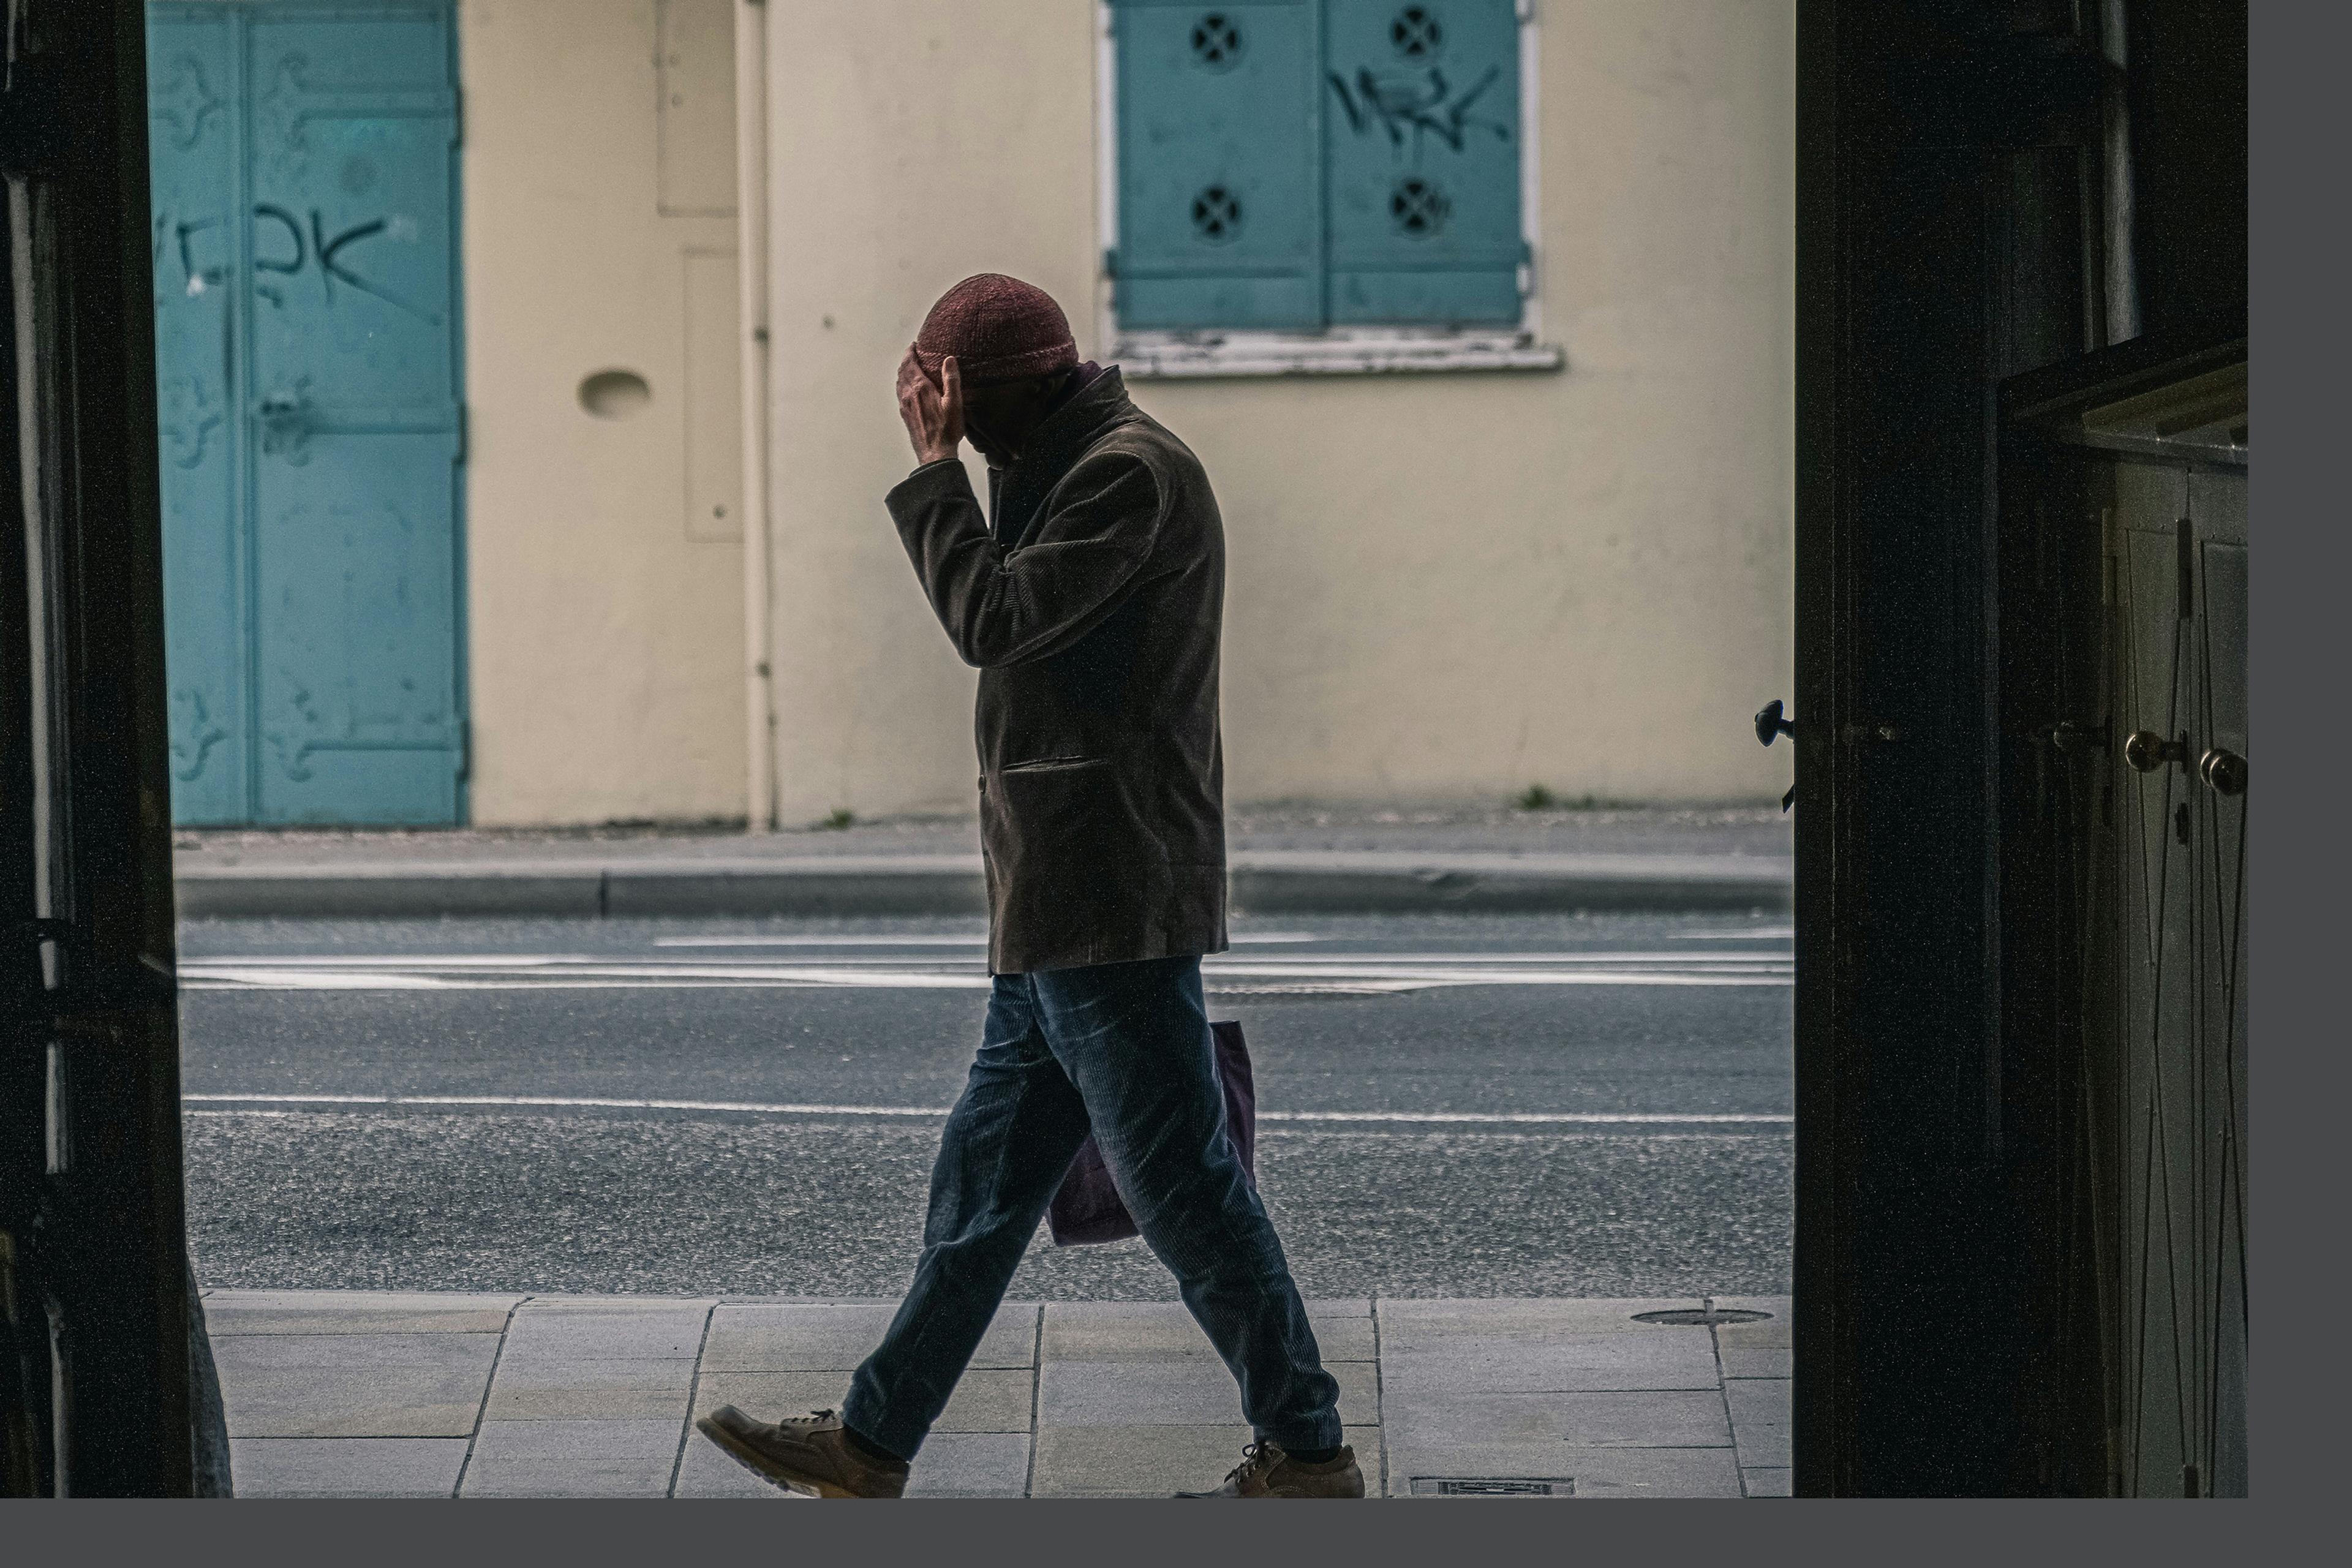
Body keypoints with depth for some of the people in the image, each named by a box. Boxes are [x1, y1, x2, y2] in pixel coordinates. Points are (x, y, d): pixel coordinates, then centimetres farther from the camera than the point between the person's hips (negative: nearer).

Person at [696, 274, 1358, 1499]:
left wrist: (935, 466, -12)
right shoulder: (1082, 469, 18)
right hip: (1058, 917, 11)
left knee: (1182, 1187, -5)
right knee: (982, 1180, 14)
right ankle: (872, 1445, 21)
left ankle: (1307, 1453, 4)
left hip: (1113, 909, -11)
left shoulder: (1133, 473, -14)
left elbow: (993, 618, -18)